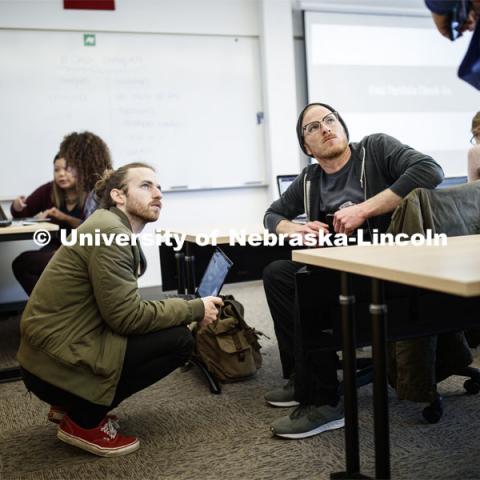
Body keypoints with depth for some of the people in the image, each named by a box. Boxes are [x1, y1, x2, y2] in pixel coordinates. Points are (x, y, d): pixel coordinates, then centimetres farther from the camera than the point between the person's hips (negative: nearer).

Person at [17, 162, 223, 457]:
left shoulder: (115, 227, 12)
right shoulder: (110, 233, -18)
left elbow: (123, 309, 10)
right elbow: (128, 317, -20)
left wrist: (183, 311, 1)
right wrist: (195, 309, -11)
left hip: (59, 349, 10)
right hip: (58, 363, -10)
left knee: (170, 326, 14)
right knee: (179, 340, -13)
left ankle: (71, 404, 14)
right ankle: (83, 420, -3)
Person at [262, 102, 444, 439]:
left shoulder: (376, 147, -2)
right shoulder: (309, 180, 13)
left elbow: (431, 171, -18)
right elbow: (272, 215, 24)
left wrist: (363, 209, -21)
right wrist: (296, 229, -1)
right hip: (344, 270, 7)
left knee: (308, 284, -25)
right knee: (276, 273, -2)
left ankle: (323, 402, -15)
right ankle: (303, 380, 1)